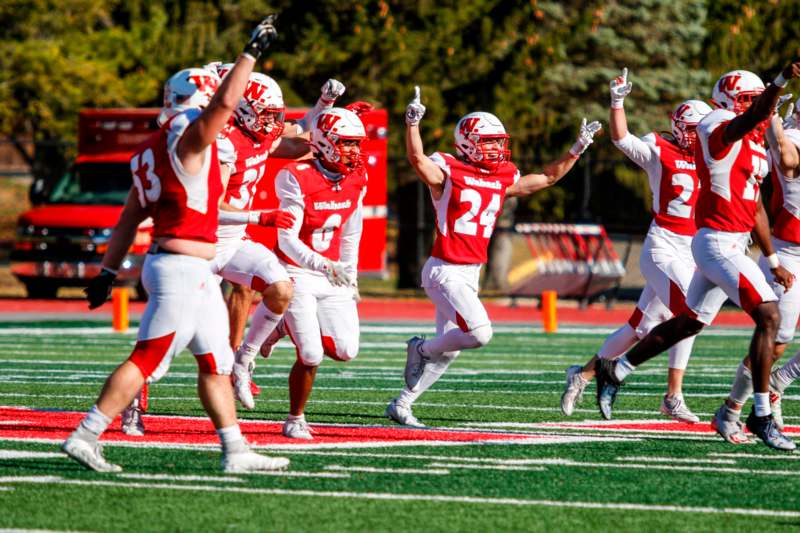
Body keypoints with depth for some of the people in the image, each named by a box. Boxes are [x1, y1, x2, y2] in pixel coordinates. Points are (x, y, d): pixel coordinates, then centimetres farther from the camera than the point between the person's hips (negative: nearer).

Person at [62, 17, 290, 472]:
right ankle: (85, 437, -6)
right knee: (147, 362, -7)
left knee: (216, 363, 14)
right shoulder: (188, 139, -12)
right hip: (183, 268, -10)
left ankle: (237, 451, 19)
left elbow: (130, 219, 16)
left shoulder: (152, 151, 14)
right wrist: (252, 52, -19)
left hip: (195, 273, 10)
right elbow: (225, 102, -28)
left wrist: (109, 271, 18)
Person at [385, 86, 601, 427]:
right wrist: (412, 123, -45)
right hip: (444, 270, -8)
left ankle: (401, 405, 23)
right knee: (479, 333, -22)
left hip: (471, 273, 8)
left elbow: (548, 178, 20)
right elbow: (417, 159, -30)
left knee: (447, 351, 11)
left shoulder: (503, 179, 10)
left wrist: (577, 149, 12)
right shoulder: (447, 173, -11)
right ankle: (423, 349, 4)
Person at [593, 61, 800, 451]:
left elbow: (755, 206, 21)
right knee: (768, 315, -17)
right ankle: (761, 416, -16)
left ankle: (615, 371, 36)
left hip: (732, 244, 10)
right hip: (718, 241, -10)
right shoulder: (721, 130, -13)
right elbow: (752, 118, -37)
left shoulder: (753, 143, 15)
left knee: (689, 323, 22)